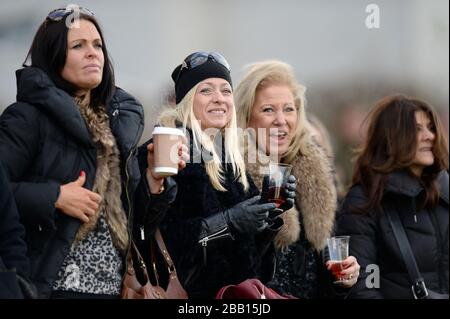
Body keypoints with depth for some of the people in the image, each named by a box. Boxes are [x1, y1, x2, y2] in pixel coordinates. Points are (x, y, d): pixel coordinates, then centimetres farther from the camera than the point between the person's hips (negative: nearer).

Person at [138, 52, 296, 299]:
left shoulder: (231, 159, 11)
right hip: (186, 290, -7)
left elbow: (249, 242, 14)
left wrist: (273, 207, -3)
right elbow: (156, 234, -21)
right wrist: (228, 222, -22)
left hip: (238, 287, 7)